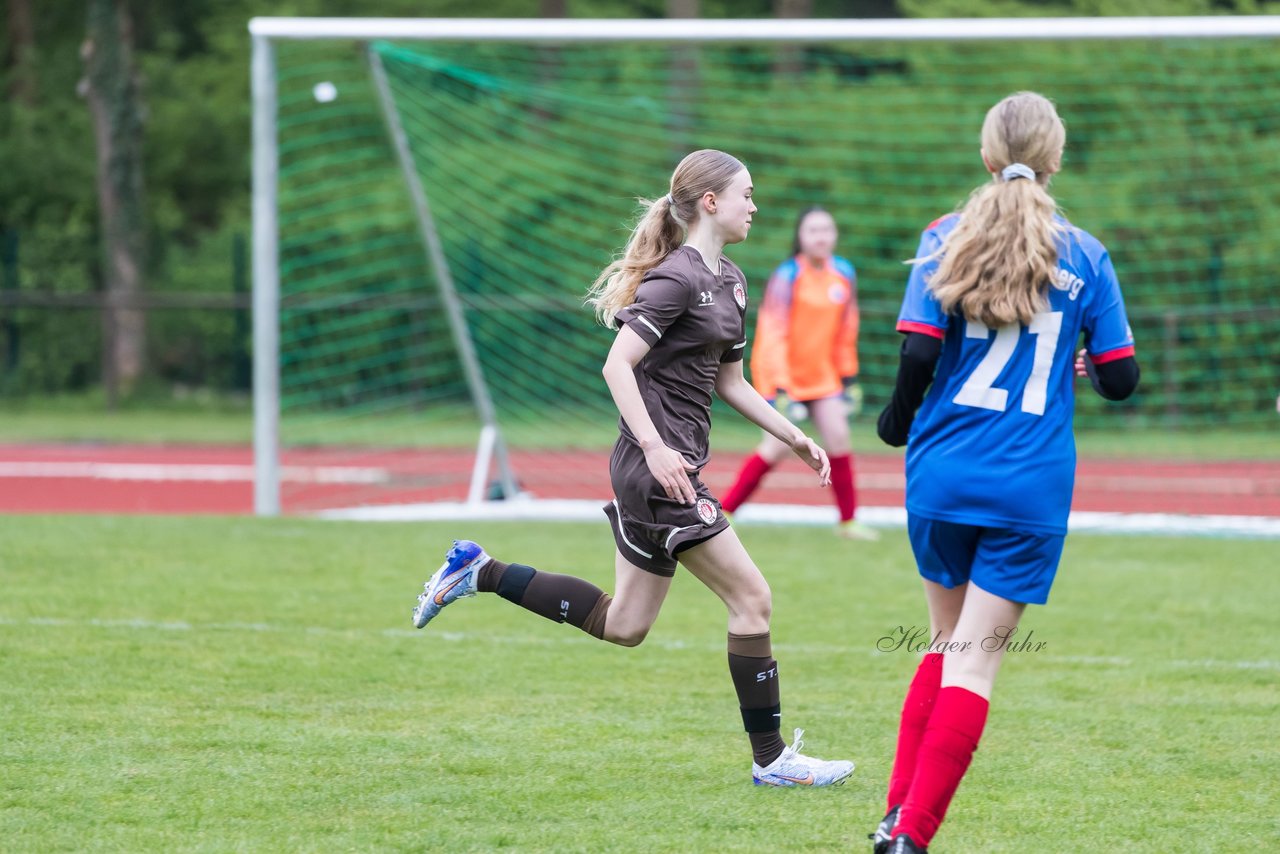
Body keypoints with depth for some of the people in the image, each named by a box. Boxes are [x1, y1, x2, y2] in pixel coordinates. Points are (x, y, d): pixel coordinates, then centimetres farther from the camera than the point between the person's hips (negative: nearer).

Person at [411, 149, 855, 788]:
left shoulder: (730, 281, 16)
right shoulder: (676, 277, -14)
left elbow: (729, 382, 24)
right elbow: (618, 364, -20)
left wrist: (793, 437, 17)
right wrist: (654, 447, -27)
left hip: (671, 467, 10)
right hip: (657, 469, -10)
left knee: (622, 624, 14)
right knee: (751, 599, -7)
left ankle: (479, 573, 21)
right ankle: (770, 758, 1)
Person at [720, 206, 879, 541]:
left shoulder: (844, 275, 0)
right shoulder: (788, 276, -18)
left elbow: (845, 331, 11)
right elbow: (773, 334, -21)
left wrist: (848, 376, 11)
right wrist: (780, 386, -27)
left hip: (821, 372, 6)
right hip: (781, 373, -6)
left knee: (837, 437, -2)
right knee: (779, 445, -14)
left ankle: (848, 520, 9)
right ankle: (724, 511, -5)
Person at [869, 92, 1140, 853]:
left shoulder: (947, 239, -1)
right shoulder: (1084, 256, -1)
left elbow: (919, 354, -10)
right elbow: (1120, 379, 1)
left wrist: (897, 421, 8)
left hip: (942, 475, 2)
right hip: (1031, 489, -2)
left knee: (949, 641, 19)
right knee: (976, 658, -1)